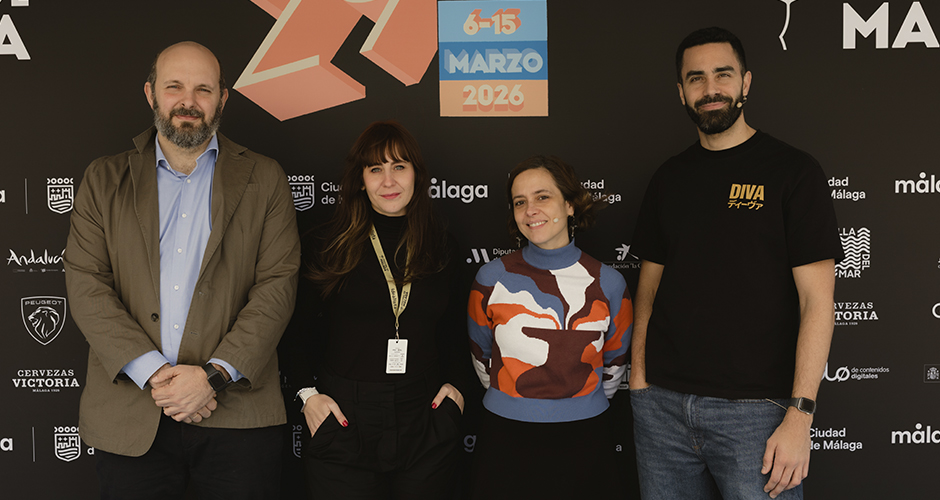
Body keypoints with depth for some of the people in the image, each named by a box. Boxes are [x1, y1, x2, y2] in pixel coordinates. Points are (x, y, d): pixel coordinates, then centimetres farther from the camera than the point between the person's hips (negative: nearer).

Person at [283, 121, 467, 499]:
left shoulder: (442, 247, 7)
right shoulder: (325, 245, 0)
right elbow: (299, 328, 3)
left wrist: (454, 382, 3)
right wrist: (307, 392, -7)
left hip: (425, 424, 2)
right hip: (343, 422, -2)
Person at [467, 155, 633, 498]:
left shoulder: (608, 284, -4)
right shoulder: (492, 279, -5)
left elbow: (614, 364, 10)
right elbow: (482, 357, 8)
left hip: (583, 439, 1)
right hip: (506, 439, 0)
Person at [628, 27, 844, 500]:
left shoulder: (793, 171, -3)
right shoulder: (668, 178, 10)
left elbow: (816, 300, -8)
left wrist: (800, 415, -14)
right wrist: (638, 377, 3)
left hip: (754, 408, -4)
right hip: (662, 404, 4)